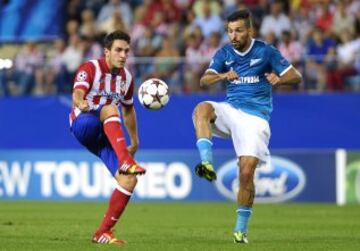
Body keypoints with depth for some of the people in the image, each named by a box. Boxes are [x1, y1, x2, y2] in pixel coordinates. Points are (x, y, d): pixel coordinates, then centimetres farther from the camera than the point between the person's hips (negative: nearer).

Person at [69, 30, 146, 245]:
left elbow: (128, 110, 26)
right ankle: (125, 161, -54)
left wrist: (135, 141, 28)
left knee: (129, 180, -11)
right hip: (83, 125, -6)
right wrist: (81, 103, -51)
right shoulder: (90, 69, -9)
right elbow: (77, 94, -27)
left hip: (106, 137, 6)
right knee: (110, 109, -37)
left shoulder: (127, 78, 10)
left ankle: (103, 232, -2)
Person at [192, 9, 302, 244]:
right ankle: (207, 163, -42)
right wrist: (223, 76, -26)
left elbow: (296, 76, -1)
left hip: (255, 116, -3)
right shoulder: (224, 53, 6)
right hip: (230, 110, 3)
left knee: (247, 171, -13)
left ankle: (241, 227, 2)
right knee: (202, 109, -30)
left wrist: (278, 78, -24)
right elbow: (204, 81, -4)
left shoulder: (265, 51, -2)